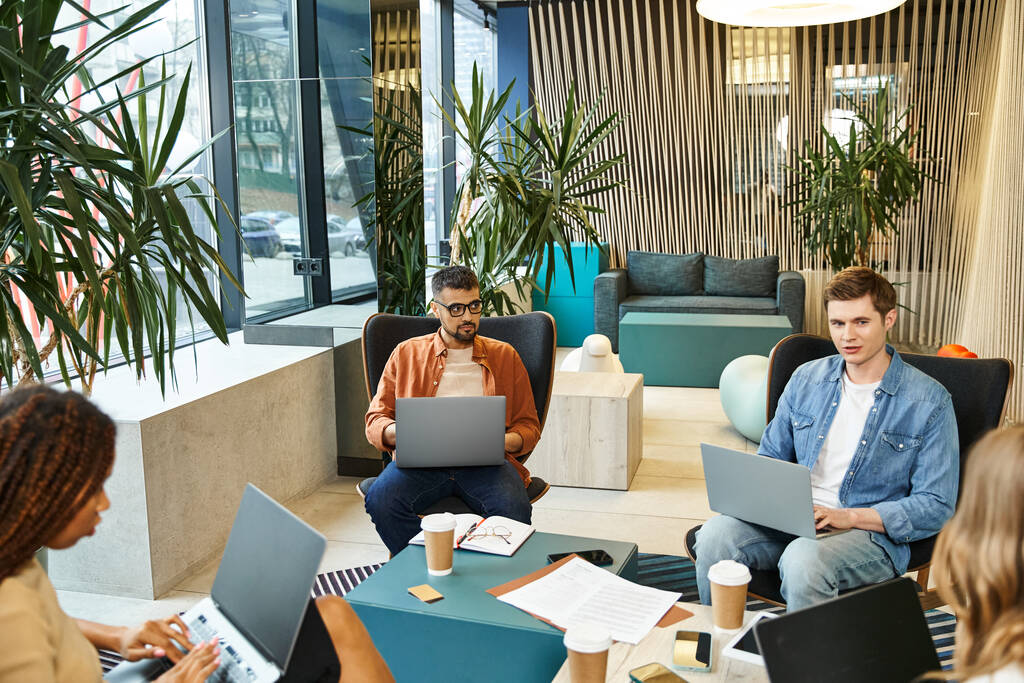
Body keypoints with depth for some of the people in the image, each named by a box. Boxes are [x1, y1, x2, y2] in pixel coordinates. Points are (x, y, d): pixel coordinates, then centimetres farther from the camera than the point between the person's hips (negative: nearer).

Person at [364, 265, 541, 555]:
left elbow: (529, 425, 18)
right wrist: (395, 431, -9)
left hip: (484, 463, 0)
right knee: (381, 500, -30)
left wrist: (506, 441, -7)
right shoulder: (407, 354, 18)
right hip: (421, 460, 1)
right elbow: (375, 419, 16)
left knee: (513, 508, -32)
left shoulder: (504, 356, 19)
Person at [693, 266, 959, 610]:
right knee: (715, 534, -25)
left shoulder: (930, 401, -3)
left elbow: (935, 507, -6)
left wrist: (848, 517, -17)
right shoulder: (807, 378, 11)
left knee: (803, 559, -37)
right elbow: (771, 456, 20)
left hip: (874, 533, -4)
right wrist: (763, 492, -4)